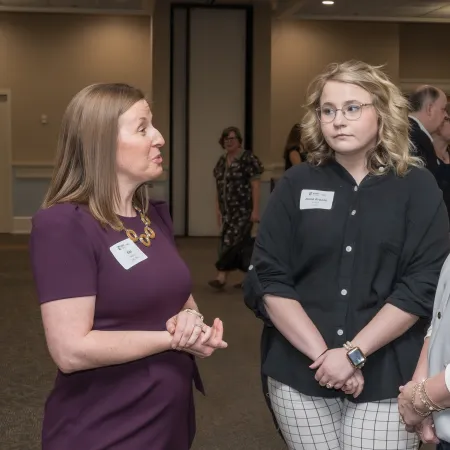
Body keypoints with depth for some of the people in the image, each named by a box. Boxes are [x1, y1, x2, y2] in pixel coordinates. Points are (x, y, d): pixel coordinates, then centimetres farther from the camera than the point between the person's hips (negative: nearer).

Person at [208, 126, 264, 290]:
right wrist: (218, 209, 13)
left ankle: (221, 277, -12)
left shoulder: (248, 159, -9)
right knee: (242, 243, 10)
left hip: (243, 209, -7)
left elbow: (256, 185, -12)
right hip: (228, 210, 7)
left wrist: (256, 210, -16)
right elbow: (219, 187, 16)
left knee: (231, 241, -11)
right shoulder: (222, 161, 13)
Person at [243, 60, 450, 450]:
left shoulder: (418, 187, 0)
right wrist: (321, 353, -12)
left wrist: (354, 353, -14)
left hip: (385, 376, -1)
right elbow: (269, 280, -2)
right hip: (300, 372, 1)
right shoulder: (296, 184, 3)